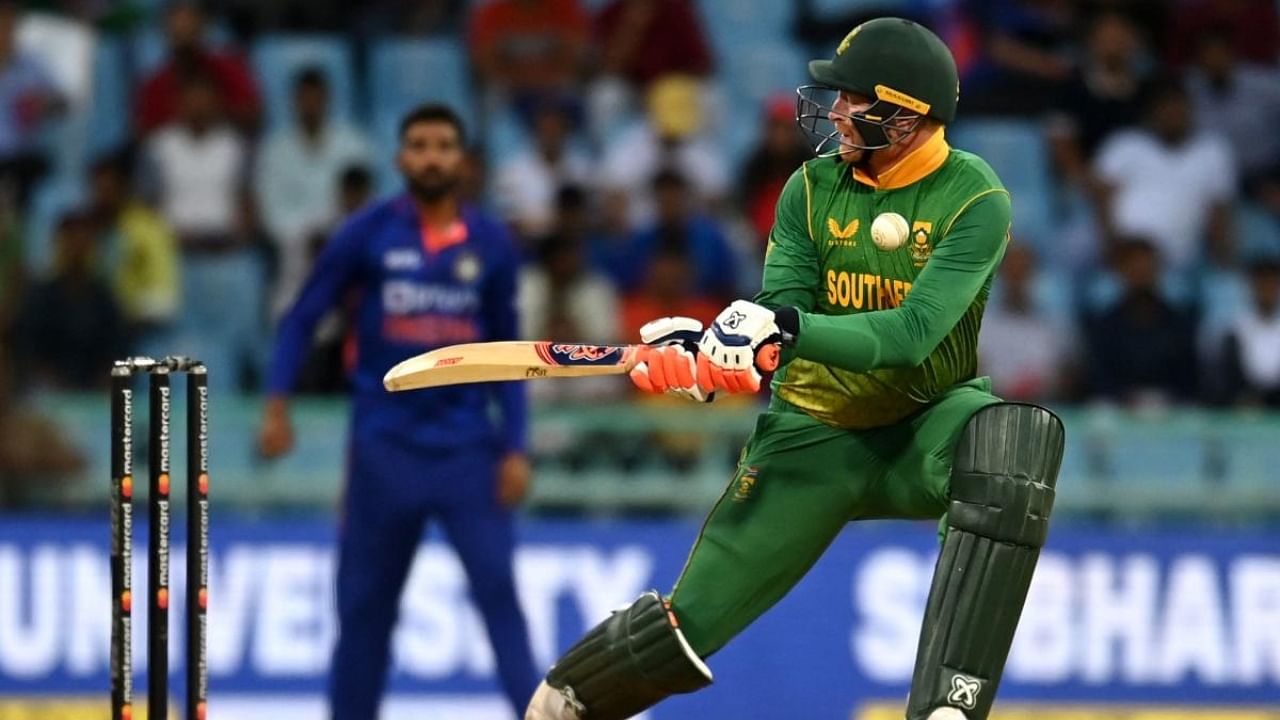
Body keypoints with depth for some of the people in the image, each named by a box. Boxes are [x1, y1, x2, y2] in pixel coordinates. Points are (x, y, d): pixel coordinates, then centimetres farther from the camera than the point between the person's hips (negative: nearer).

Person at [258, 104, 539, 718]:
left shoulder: (491, 244, 4)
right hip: (384, 447, 0)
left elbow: (506, 352, 9)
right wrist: (277, 403, -9)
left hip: (468, 448, 0)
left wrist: (515, 447, 1)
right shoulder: (366, 234, -1)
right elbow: (302, 318, 3)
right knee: (364, 604, 6)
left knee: (499, 592, -8)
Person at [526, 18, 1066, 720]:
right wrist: (698, 348, -31)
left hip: (928, 425, -3)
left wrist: (789, 329, -41)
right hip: (813, 428, 3)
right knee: (688, 624, -5)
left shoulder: (974, 199, -16)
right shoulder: (813, 189, -4)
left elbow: (912, 334, -28)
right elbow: (774, 319, -9)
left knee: (1019, 439, -38)